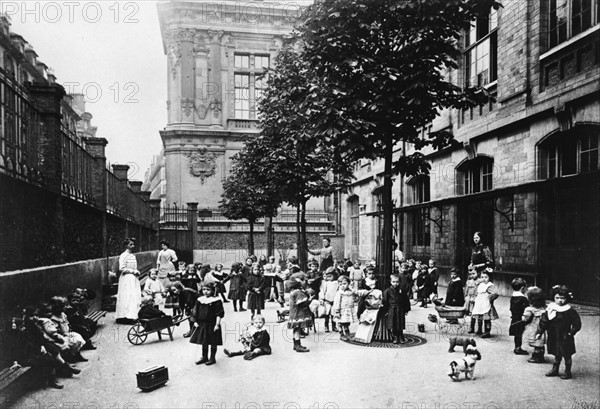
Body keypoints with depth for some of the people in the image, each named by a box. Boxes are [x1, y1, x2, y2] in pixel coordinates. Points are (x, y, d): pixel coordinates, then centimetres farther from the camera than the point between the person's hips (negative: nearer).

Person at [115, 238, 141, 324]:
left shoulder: (133, 255, 15)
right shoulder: (123, 255, -8)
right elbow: (121, 269, -15)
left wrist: (137, 272, 6)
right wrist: (133, 271, -14)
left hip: (134, 279, 8)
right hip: (126, 279, -8)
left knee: (135, 297, 4)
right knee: (127, 297, -9)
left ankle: (133, 316, 7)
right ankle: (126, 317, -7)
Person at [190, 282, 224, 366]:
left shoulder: (216, 301, -12)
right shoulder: (200, 300, 4)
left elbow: (219, 314, -12)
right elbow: (195, 312, 12)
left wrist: (217, 324, -16)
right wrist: (195, 321, 5)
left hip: (212, 324, -5)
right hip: (202, 324, 5)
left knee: (213, 342, 5)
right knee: (203, 342, 15)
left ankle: (213, 358, 19)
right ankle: (204, 357, 30)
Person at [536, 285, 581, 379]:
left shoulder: (570, 311, -10)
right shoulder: (550, 309, 0)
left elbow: (577, 323, -6)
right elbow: (543, 322, 4)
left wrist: (572, 332, -12)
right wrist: (539, 332, 2)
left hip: (565, 338, -3)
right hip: (553, 338, 4)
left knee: (567, 355, 8)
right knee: (557, 355, 17)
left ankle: (568, 372, 20)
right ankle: (555, 370, 28)